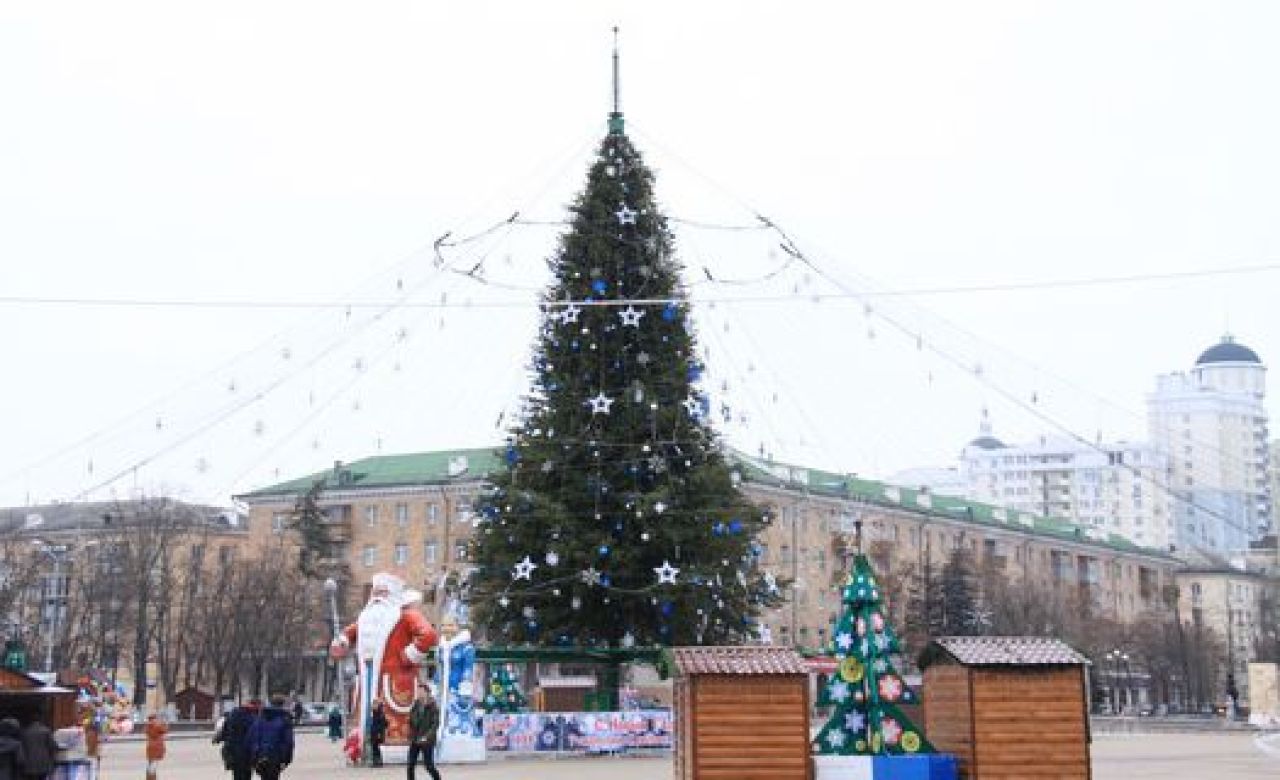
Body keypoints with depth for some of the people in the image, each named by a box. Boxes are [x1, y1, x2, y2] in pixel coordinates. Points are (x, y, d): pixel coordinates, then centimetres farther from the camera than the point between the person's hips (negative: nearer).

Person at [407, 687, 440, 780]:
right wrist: (411, 736, 6)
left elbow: (435, 724, -13)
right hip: (414, 740, 5)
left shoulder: (433, 707, -8)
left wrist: (427, 736, -22)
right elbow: (411, 722, 14)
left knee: (429, 765, 0)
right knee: (411, 765, 1)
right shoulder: (415, 706, 7)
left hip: (427, 741, -5)